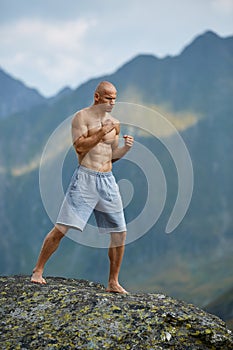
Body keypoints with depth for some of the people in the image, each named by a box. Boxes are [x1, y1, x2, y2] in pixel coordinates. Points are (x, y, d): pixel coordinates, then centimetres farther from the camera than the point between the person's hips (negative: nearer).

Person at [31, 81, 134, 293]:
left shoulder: (114, 123, 16)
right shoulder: (82, 117, -2)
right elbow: (80, 147, -14)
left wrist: (126, 148, 2)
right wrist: (102, 132, -17)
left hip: (108, 180, 6)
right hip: (85, 178, -5)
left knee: (120, 232, 3)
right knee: (62, 228, -8)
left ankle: (113, 283, 14)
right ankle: (38, 270, 8)